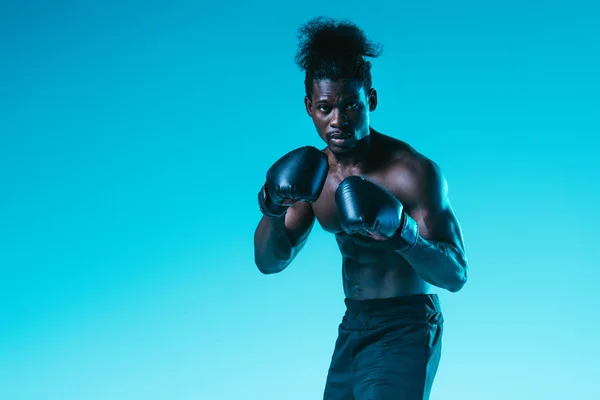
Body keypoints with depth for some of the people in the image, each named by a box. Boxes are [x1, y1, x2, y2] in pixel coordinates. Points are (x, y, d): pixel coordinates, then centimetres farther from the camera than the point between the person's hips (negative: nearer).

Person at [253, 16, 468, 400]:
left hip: (406, 329, -7)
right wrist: (274, 210, -17)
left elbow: (456, 275, -18)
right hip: (352, 328, 7)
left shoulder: (413, 171, -18)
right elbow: (269, 262, 4)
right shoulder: (314, 172, 1)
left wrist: (401, 233, -37)